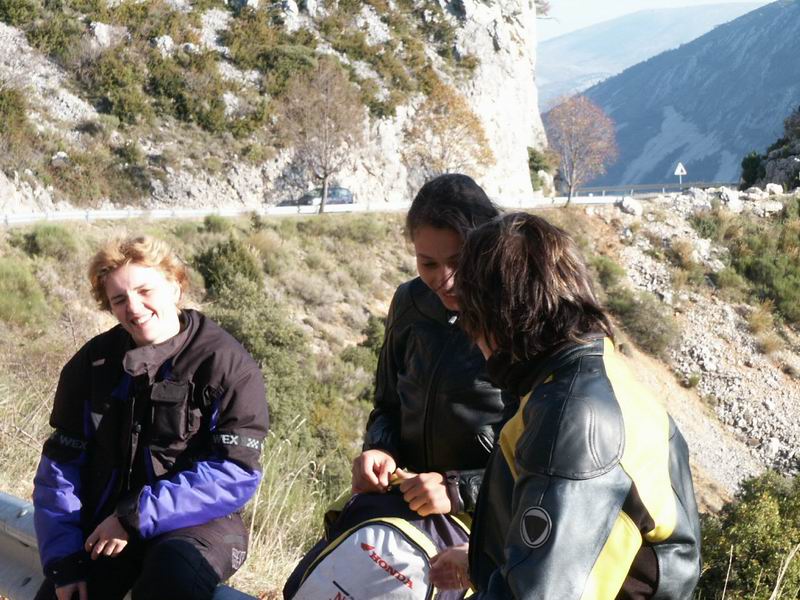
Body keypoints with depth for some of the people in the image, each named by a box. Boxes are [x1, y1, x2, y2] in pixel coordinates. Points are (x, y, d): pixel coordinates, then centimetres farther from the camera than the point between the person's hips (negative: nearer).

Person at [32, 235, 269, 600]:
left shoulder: (229, 366, -9)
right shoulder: (93, 363, 4)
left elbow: (235, 474, -15)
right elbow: (62, 463, 5)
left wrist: (136, 517, -19)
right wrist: (63, 558, -8)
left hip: (195, 520, -4)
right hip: (104, 521, 4)